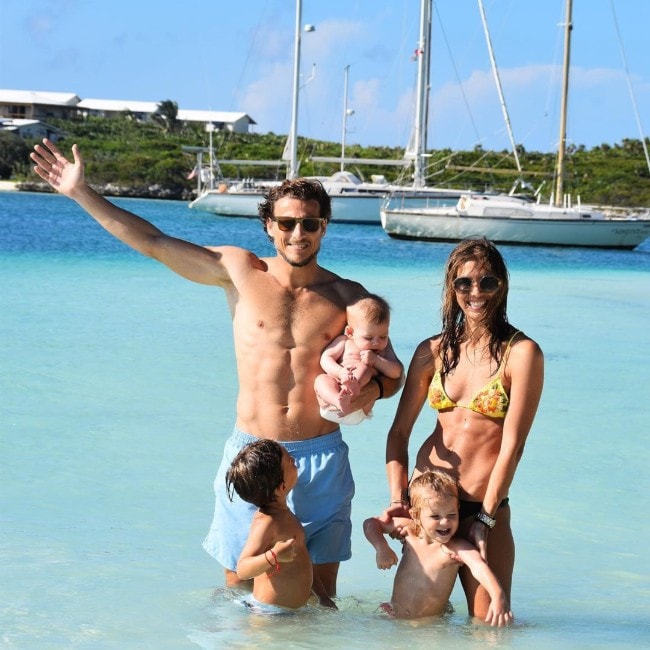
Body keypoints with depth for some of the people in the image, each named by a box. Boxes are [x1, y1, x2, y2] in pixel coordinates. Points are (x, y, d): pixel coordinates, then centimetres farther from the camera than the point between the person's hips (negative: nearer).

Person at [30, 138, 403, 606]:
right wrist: (82, 193, 4)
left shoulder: (347, 297, 4)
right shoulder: (241, 271, 1)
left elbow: (392, 372, 10)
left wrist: (371, 390, -14)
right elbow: (154, 243, 4)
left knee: (320, 593, 5)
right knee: (237, 589, 5)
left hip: (321, 459, 0)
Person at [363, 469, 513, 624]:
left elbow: (479, 566, -33)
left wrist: (498, 596, -52)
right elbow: (371, 523, 14)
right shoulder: (408, 533, 0)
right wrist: (382, 548, -6)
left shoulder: (456, 549, -14)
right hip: (395, 619, 3)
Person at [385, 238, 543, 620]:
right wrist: (398, 497, -7)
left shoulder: (521, 353, -9)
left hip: (486, 506, -4)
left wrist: (486, 519, -12)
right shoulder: (433, 351, 5)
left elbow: (512, 445, -11)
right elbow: (400, 431, 6)